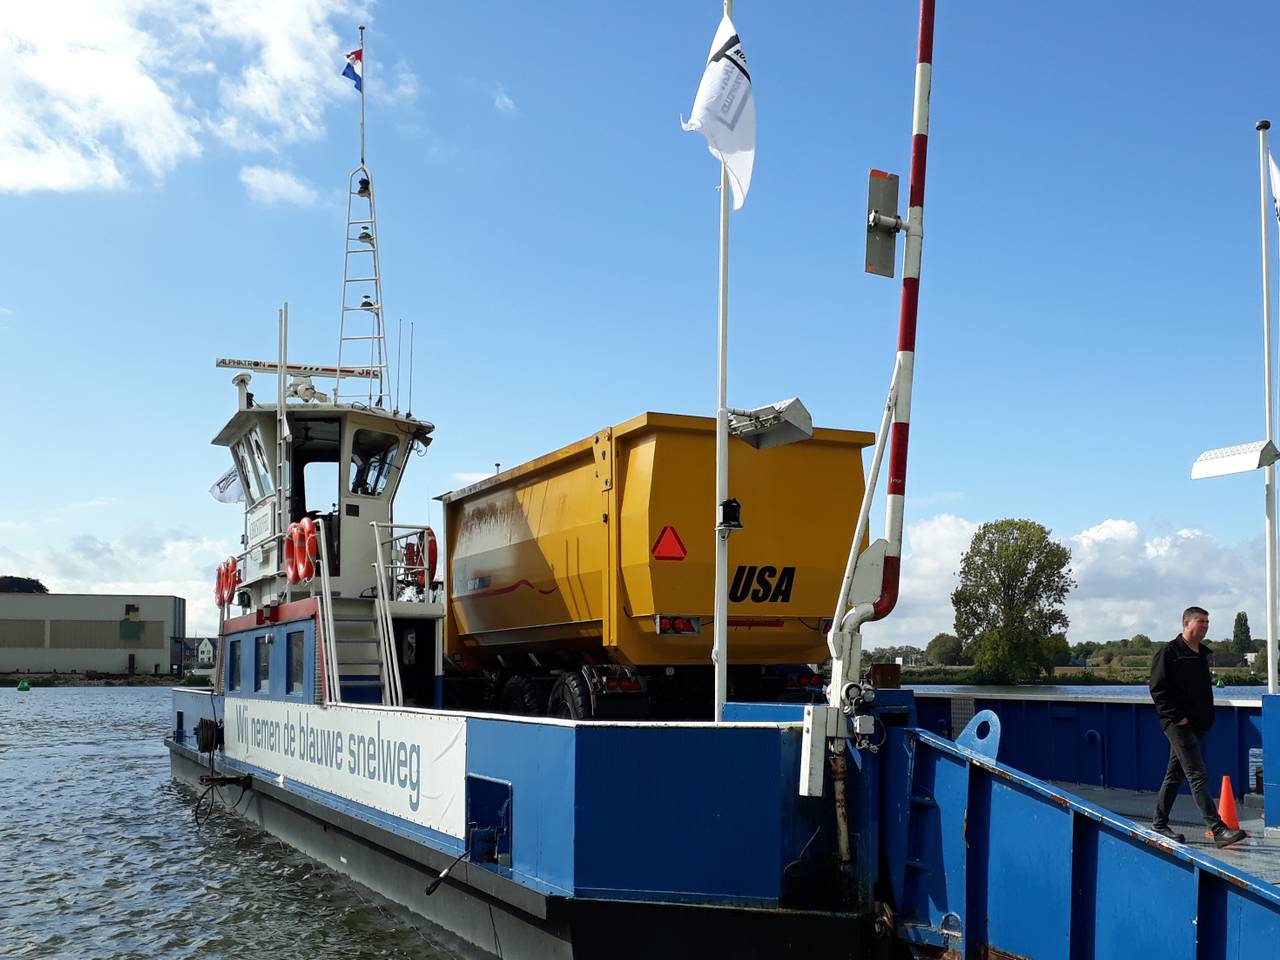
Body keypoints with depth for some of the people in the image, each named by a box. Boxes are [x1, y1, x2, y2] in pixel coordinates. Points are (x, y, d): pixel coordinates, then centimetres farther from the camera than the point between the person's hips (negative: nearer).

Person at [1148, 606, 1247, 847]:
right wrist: (1176, 716, -18)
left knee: (1175, 775, 13)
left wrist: (1207, 717, 14)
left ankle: (1159, 825, 21)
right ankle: (1218, 829, -16)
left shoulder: (1201, 654, 17)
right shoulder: (1169, 652, -9)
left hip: (1198, 725, 8)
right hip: (1179, 724, -8)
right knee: (1197, 775, -12)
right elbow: (1158, 689, -13)